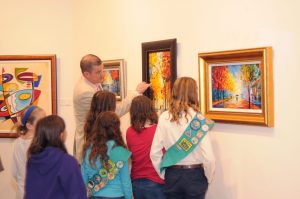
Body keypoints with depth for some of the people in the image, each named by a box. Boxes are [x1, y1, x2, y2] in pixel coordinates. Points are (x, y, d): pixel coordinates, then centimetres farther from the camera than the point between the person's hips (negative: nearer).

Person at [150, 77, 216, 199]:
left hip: (172, 175, 3)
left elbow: (154, 152, -3)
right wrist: (208, 177, 1)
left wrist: (164, 174, 10)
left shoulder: (164, 118, -4)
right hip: (195, 175, -2)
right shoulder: (199, 119, -13)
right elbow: (208, 157, -16)